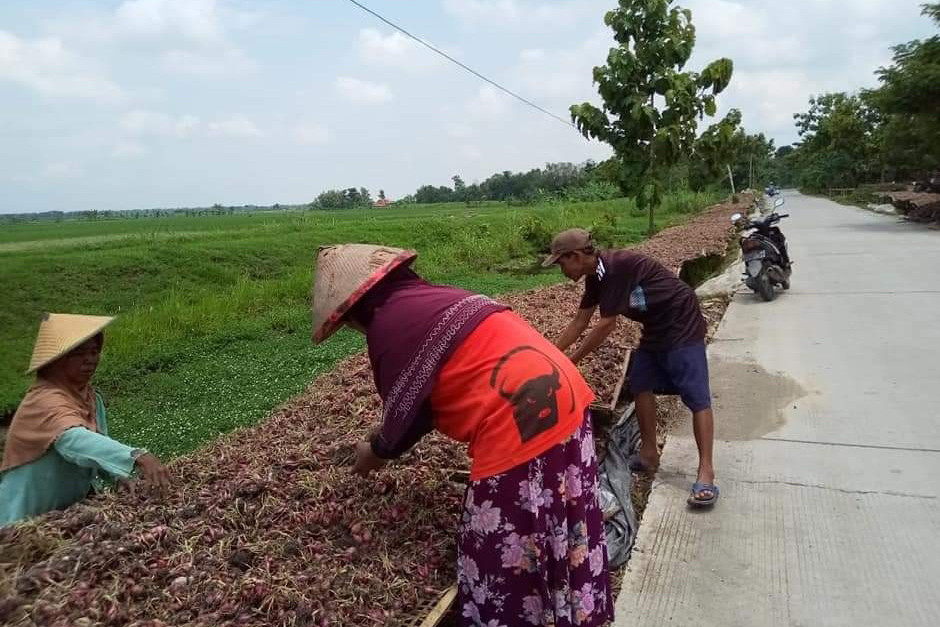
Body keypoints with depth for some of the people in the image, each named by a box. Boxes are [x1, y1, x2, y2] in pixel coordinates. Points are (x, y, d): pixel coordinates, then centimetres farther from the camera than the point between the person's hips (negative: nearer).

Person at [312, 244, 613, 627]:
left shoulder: (388, 323, -6)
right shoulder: (435, 297, 19)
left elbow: (405, 407, 2)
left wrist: (377, 452, 21)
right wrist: (387, 437, 35)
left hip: (521, 422, -10)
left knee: (508, 556, 8)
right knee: (559, 537, 24)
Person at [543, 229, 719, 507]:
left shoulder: (615, 268, -26)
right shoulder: (596, 277, 3)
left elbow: (606, 325, -24)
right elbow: (580, 322, 9)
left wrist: (570, 361, -16)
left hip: (682, 326, -10)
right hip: (656, 328, 10)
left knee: (696, 396, -11)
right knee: (640, 385, 9)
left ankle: (706, 473, -13)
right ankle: (649, 455, 19)